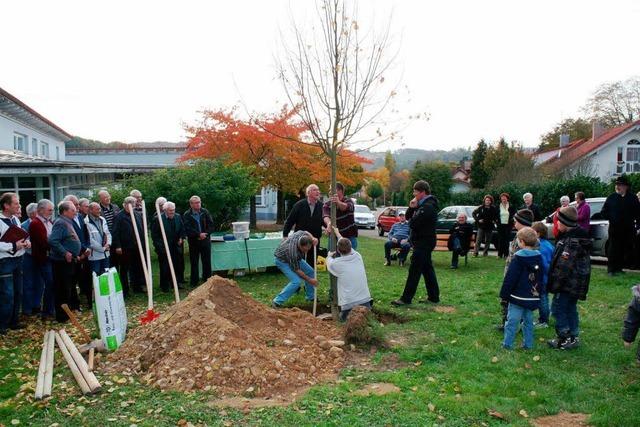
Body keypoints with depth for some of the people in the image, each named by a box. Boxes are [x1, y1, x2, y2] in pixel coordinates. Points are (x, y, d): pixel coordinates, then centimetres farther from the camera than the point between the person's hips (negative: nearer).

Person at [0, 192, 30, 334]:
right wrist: (14, 246, -22)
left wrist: (26, 242, 3)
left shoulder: (15, 219, 10)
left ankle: (13, 321, 27)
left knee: (18, 293, 14)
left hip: (18, 260, 8)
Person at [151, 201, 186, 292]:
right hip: (164, 248, -5)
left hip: (176, 247, 5)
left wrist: (181, 238, 0)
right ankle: (165, 286, 14)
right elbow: (154, 235, -8)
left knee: (178, 266, 9)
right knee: (165, 268, 1)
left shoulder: (178, 217, 5)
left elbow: (182, 229, 17)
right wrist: (160, 247, -13)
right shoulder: (158, 219, -10)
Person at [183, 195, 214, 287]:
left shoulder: (205, 212, 2)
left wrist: (205, 233, -12)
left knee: (207, 262, 7)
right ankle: (194, 282, 16)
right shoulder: (187, 215, -5)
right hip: (193, 241, -2)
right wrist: (199, 234, -18)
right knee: (194, 263, 7)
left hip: (205, 240, 2)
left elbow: (211, 225, 2)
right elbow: (188, 229, -11)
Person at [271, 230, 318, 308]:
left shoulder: (301, 234, -28)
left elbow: (306, 232, 1)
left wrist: (313, 238, -20)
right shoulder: (292, 252, -42)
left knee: (310, 271, 7)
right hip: (282, 260, -8)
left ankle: (310, 297, 25)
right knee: (296, 281, -23)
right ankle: (277, 302, -15)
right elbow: (297, 270, -26)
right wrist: (309, 280, -18)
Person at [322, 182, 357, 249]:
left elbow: (346, 207, -31)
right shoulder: (327, 204, -2)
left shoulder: (348, 201, -6)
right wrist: (328, 223, -47)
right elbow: (325, 216, -22)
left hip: (350, 237, -2)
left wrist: (338, 202, -55)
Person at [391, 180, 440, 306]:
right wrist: (412, 208, -6)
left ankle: (406, 299, -4)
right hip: (423, 242, 10)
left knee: (414, 271, -7)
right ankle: (434, 297, 22)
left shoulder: (427, 207, -20)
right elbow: (408, 216, 14)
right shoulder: (423, 204, 13)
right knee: (427, 269, 14)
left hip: (423, 243, -10)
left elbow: (413, 223, -24)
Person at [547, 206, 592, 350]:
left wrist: (555, 284, -19)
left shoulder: (572, 241, -24)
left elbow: (563, 266, -26)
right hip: (576, 284, 10)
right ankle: (573, 337, 27)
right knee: (570, 309, 18)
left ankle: (565, 339, 5)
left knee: (558, 308, 0)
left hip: (568, 283, -10)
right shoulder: (578, 237, 9)